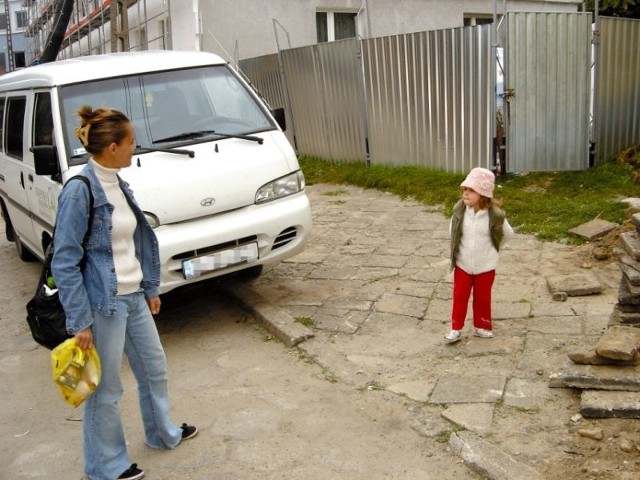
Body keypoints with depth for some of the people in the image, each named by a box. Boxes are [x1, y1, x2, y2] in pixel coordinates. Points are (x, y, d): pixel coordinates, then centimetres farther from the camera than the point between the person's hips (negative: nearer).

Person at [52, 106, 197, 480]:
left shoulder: (118, 184, 6)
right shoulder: (80, 191, -18)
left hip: (134, 297, 8)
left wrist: (151, 288, 17)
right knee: (106, 389, 7)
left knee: (154, 368, 21)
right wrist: (80, 321, -17)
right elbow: (65, 263, -17)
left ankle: (163, 433, 44)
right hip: (103, 304, -8)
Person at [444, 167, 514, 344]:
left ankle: (482, 326, 32)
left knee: (482, 298, 14)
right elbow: (452, 230, 6)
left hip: (485, 265, -2)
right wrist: (461, 245, 6)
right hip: (462, 264, 2)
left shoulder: (495, 215, -19)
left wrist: (488, 243, 7)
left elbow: (508, 233, -2)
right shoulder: (459, 210, -12)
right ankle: (456, 329, 21)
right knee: (459, 296, 9)